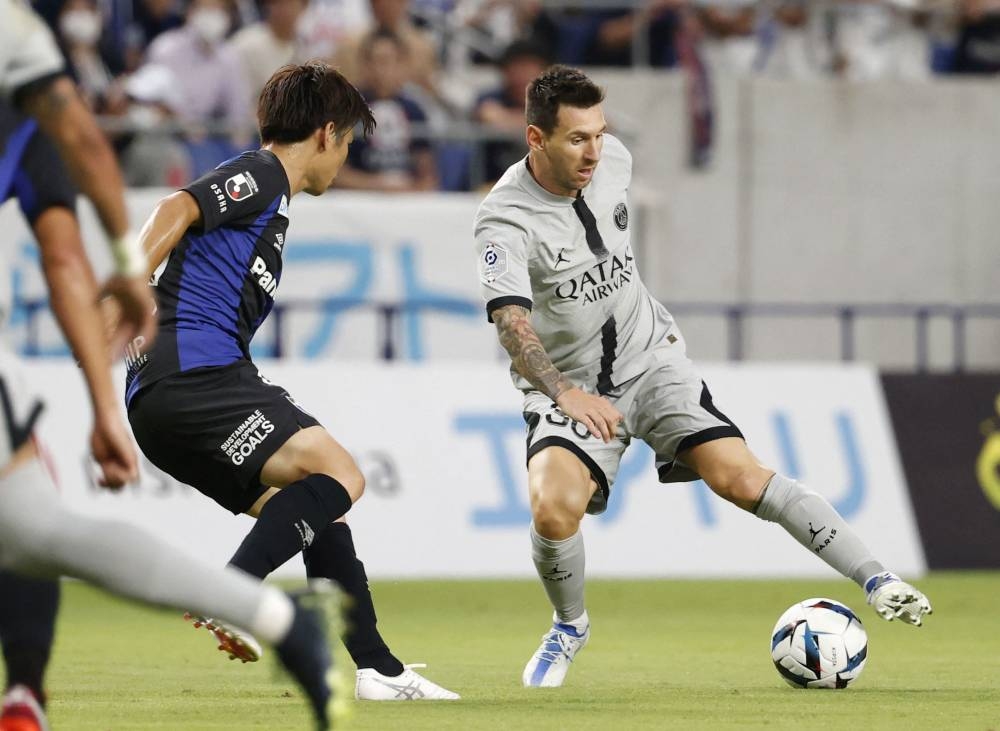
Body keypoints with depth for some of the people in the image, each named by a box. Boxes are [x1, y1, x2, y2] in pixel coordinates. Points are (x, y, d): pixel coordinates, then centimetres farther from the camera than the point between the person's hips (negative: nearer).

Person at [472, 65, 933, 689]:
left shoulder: (613, 159, -5)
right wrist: (565, 395, -48)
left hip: (650, 357, 3)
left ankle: (875, 579, -11)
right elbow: (512, 325, -33)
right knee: (554, 509, -26)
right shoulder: (505, 220, -22)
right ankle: (570, 627, 4)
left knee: (740, 476, -14)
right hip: (568, 386, -3)